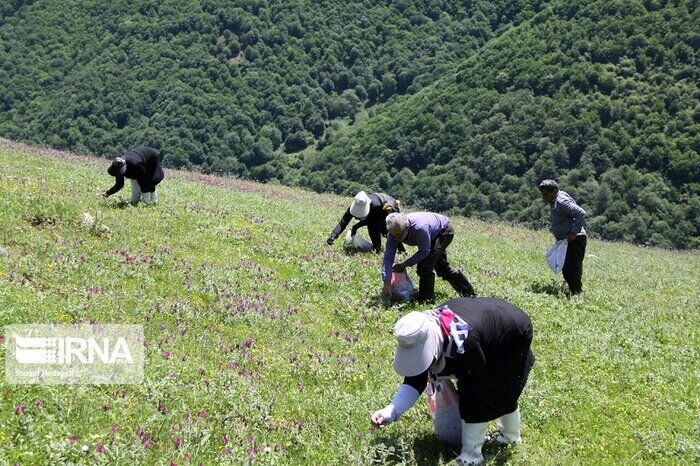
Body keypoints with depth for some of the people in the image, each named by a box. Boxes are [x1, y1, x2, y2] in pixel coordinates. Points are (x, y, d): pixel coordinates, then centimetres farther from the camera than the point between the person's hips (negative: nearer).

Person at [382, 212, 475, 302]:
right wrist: (387, 283, -35)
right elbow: (388, 257, -28)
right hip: (434, 234, 8)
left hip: (444, 231, -7)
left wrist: (404, 265, -31)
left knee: (425, 264, -22)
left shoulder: (420, 228, -46)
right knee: (441, 265, 20)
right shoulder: (395, 231, -28)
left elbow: (424, 252, -32)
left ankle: (426, 299, -7)